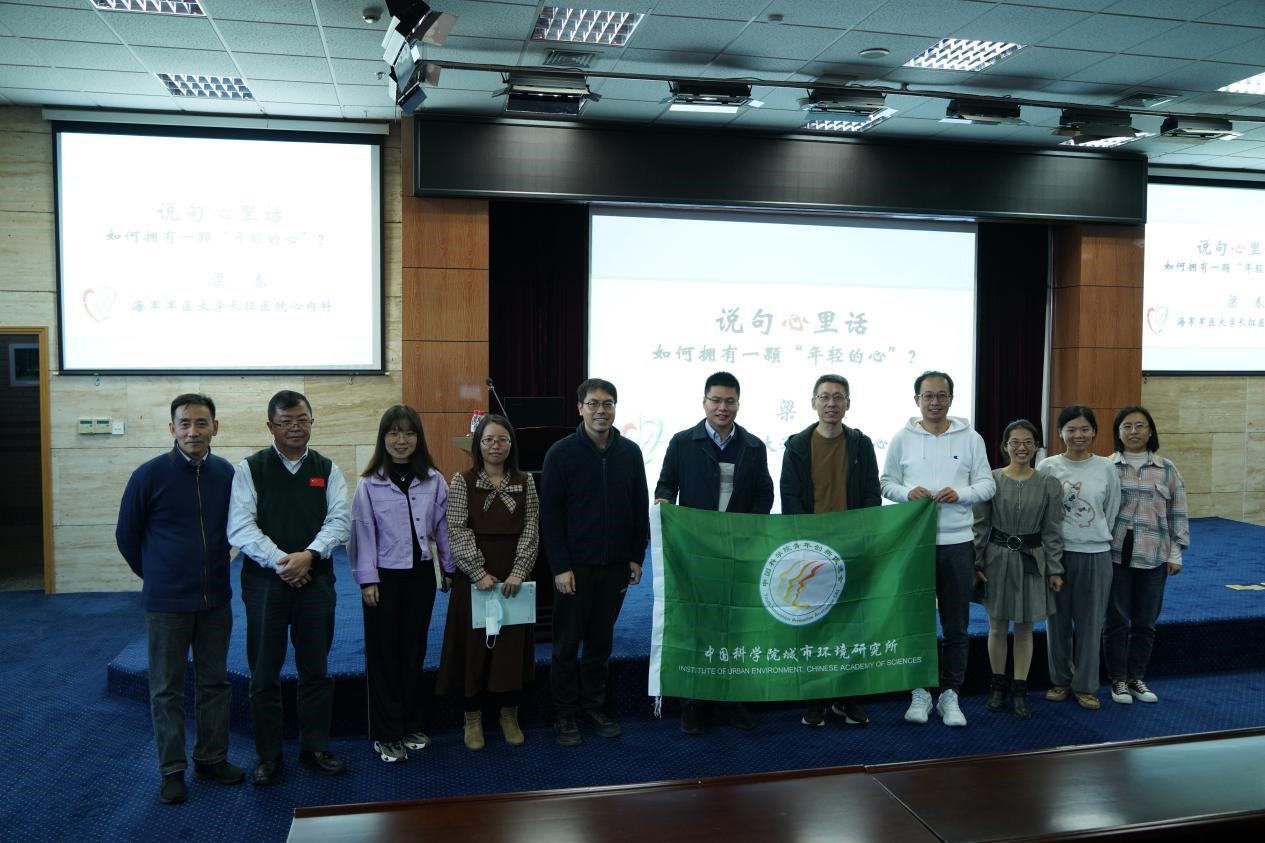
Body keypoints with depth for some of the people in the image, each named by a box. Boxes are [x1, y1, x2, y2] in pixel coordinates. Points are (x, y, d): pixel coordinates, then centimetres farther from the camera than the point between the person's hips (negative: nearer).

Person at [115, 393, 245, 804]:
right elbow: (127, 535, 2)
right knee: (167, 689, 7)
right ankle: (172, 769, 20)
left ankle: (212, 758, 27)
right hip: (166, 601, -3)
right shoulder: (149, 474, -10)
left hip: (216, 599, 3)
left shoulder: (227, 473, -3)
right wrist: (154, 575, 10)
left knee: (215, 682, 13)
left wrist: (213, 572, 12)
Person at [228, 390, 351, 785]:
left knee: (316, 670, 11)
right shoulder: (250, 469, -1)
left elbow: (340, 521, -5)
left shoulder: (327, 470, 5)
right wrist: (280, 561, -19)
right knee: (264, 674, 7)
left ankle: (315, 748, 26)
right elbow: (240, 527, -10)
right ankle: (268, 757, 21)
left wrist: (308, 555, -20)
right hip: (265, 581, -2)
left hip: (316, 580, 2)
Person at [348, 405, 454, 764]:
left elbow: (442, 526, 4)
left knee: (414, 651, 13)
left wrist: (451, 567, 7)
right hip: (385, 577, -3)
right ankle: (387, 735, 17)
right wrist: (368, 580, -9)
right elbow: (364, 533, -7)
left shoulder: (433, 481, -1)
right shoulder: (370, 484, -8)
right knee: (384, 654, 5)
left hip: (421, 575, 3)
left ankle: (411, 727, 27)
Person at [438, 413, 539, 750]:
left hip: (514, 577, 2)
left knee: (513, 643, 7)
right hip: (474, 576, -2)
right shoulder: (462, 481, -1)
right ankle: (473, 717, 19)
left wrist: (518, 572, -12)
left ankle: (509, 714, 23)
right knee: (474, 643, 5)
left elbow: (531, 531, 0)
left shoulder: (525, 482, 4)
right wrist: (479, 572, -16)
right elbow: (457, 531, -8)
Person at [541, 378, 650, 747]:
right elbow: (549, 513, -8)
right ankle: (565, 716, 18)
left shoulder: (630, 452, 4)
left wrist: (637, 557, 4)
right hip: (574, 566, -3)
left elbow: (641, 508, 9)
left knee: (601, 641, 13)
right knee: (567, 644, 6)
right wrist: (560, 567, -12)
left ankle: (593, 708, 26)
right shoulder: (562, 453, -7)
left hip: (615, 565, 3)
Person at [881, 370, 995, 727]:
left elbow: (987, 484, 2)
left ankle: (950, 695, 19)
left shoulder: (970, 438, 3)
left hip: (957, 542, 1)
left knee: (956, 625, 7)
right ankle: (920, 691, 21)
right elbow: (887, 482, 4)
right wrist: (907, 492, -16)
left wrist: (960, 493, -16)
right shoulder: (902, 438, 2)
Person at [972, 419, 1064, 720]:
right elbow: (980, 525, -2)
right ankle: (998, 684, 26)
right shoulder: (991, 480, -5)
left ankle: (1020, 690, 20)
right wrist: (976, 564, -5)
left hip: (1032, 561, 0)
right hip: (998, 559, 0)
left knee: (1024, 628, 9)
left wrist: (1055, 569, -1)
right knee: (997, 627, 10)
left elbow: (1052, 531, 1)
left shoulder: (1049, 484, -2)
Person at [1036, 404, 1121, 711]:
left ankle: (1085, 685, 20)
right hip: (1057, 552, -1)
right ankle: (1060, 680, 25)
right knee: (1058, 619, 9)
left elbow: (1111, 512, 8)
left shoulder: (1106, 468, 1)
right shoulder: (1048, 467, -3)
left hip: (1096, 554, 1)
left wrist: (1098, 536, 6)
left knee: (1090, 622, 7)